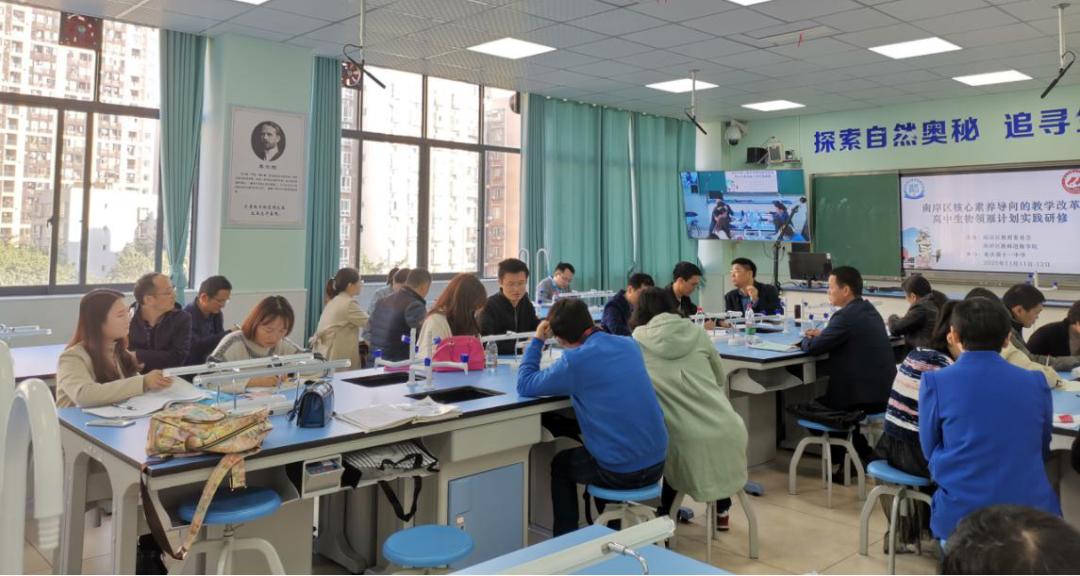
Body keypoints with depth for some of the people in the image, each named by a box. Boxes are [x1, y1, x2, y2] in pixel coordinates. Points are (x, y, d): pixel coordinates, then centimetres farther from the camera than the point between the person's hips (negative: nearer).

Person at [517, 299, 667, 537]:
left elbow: (525, 386, -6)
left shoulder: (575, 360, -16)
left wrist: (537, 341, 3)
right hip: (656, 463, 6)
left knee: (560, 464, 25)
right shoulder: (629, 345, 3)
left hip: (620, 473, -6)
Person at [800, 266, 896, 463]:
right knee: (823, 400, 28)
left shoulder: (846, 315, -19)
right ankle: (862, 453, 29)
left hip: (866, 397, -9)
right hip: (884, 392, 9)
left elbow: (813, 348, -16)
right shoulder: (869, 309, 9)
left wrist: (805, 340, 5)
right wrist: (822, 334, 11)